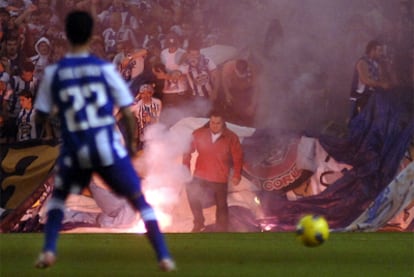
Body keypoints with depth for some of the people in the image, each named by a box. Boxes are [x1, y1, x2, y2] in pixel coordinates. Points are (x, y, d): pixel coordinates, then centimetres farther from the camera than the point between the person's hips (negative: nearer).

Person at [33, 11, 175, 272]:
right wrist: (131, 144, 13)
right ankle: (164, 257, 5)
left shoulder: (54, 73, -3)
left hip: (74, 152, 1)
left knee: (58, 197, 27)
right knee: (140, 201, 11)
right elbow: (128, 113, -4)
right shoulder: (105, 69, -5)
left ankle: (49, 250, 10)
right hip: (109, 148, -1)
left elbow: (40, 116, 3)